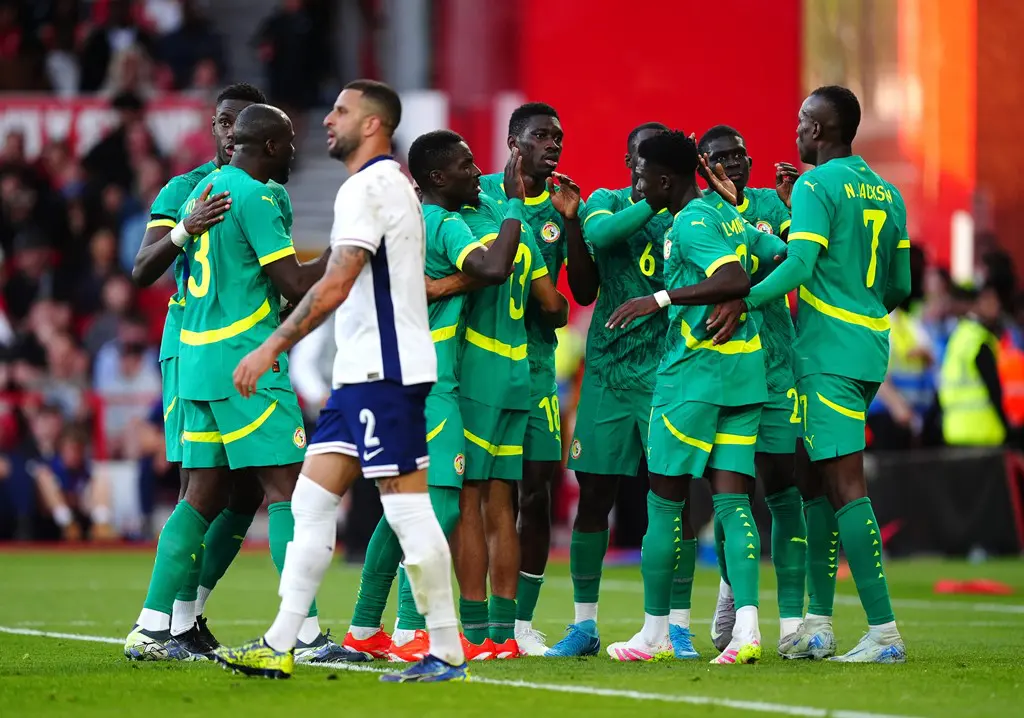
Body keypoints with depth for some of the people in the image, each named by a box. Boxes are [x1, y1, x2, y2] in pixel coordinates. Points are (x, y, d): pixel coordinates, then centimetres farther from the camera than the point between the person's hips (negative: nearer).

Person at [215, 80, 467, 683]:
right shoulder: (398, 183, 19)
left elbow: (337, 284, -20)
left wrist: (273, 348, -19)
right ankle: (281, 645, 5)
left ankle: (447, 653, -3)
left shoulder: (368, 186, -12)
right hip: (365, 369, 10)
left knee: (407, 505, -7)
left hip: (383, 369, -10)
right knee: (312, 497, 6)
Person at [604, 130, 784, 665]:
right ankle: (746, 626, -12)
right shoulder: (727, 215, 14)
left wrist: (661, 299, -25)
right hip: (744, 374, 8)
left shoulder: (691, 223, -12)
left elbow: (735, 280, -25)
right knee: (731, 500, 2)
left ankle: (654, 634, 8)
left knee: (664, 504, 2)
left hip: (692, 375, -8)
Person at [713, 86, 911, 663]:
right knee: (820, 480, 14)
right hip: (869, 348, 8)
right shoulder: (886, 193, 15)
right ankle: (819, 625, 14)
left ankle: (884, 631, -16)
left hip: (828, 351, -8)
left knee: (846, 484, -10)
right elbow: (900, 285, 18)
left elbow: (800, 264, -23)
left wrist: (746, 302, -23)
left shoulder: (816, 186, -9)